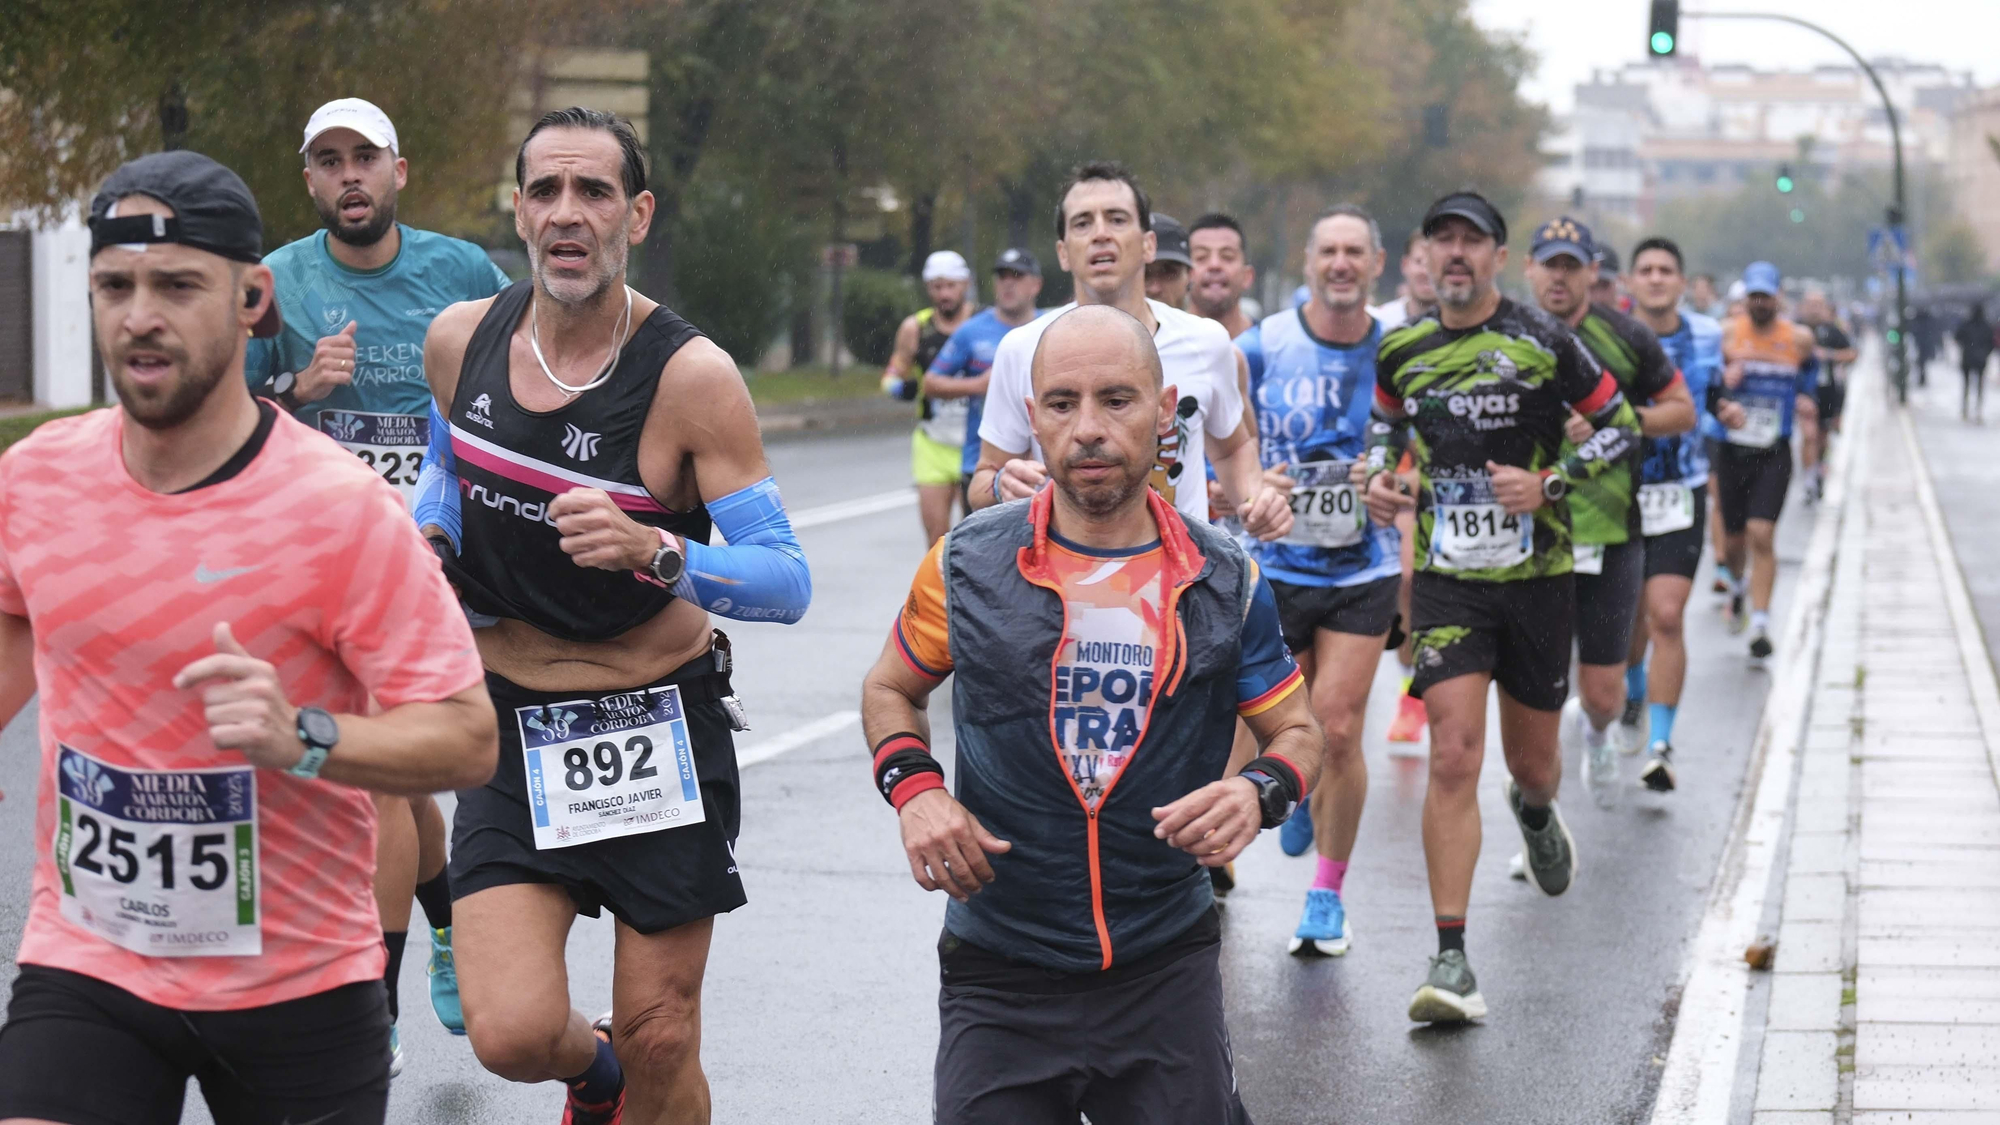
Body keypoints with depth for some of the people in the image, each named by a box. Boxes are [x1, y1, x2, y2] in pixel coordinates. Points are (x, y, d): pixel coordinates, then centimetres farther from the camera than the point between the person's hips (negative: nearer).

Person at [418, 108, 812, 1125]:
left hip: (661, 734, -2)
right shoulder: (460, 339, -2)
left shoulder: (690, 375, -16)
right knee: (510, 1034, -13)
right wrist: (427, 542, 2)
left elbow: (788, 581, -21)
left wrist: (652, 552, -37)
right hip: (514, 731, 2)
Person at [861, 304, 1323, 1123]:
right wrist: (913, 788, -7)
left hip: (1166, 968, 1)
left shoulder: (1226, 584, -1)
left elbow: (1296, 731, 8)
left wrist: (1261, 791, -14)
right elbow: (890, 690, 12)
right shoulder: (966, 567, -3)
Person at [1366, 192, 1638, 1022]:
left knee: (1531, 761, 13)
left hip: (1537, 576, -1)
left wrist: (1549, 483, -14)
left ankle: (1536, 815, 54)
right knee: (1454, 757, -14)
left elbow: (1621, 426, 0)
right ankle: (1452, 962, -13)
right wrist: (1378, 475, 2)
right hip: (1447, 578, 1)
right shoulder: (1401, 349, 3)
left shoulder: (1543, 341, -6)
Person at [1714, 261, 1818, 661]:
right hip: (1732, 449, 1)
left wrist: (1805, 395, 8)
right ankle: (1741, 584, 46)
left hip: (1774, 452, -1)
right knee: (1733, 540, 11)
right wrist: (1722, 380, -20)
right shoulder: (1727, 333, -3)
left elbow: (1810, 366, 22)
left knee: (1761, 535, -16)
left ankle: (1761, 623, -10)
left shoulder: (1798, 338, 1)